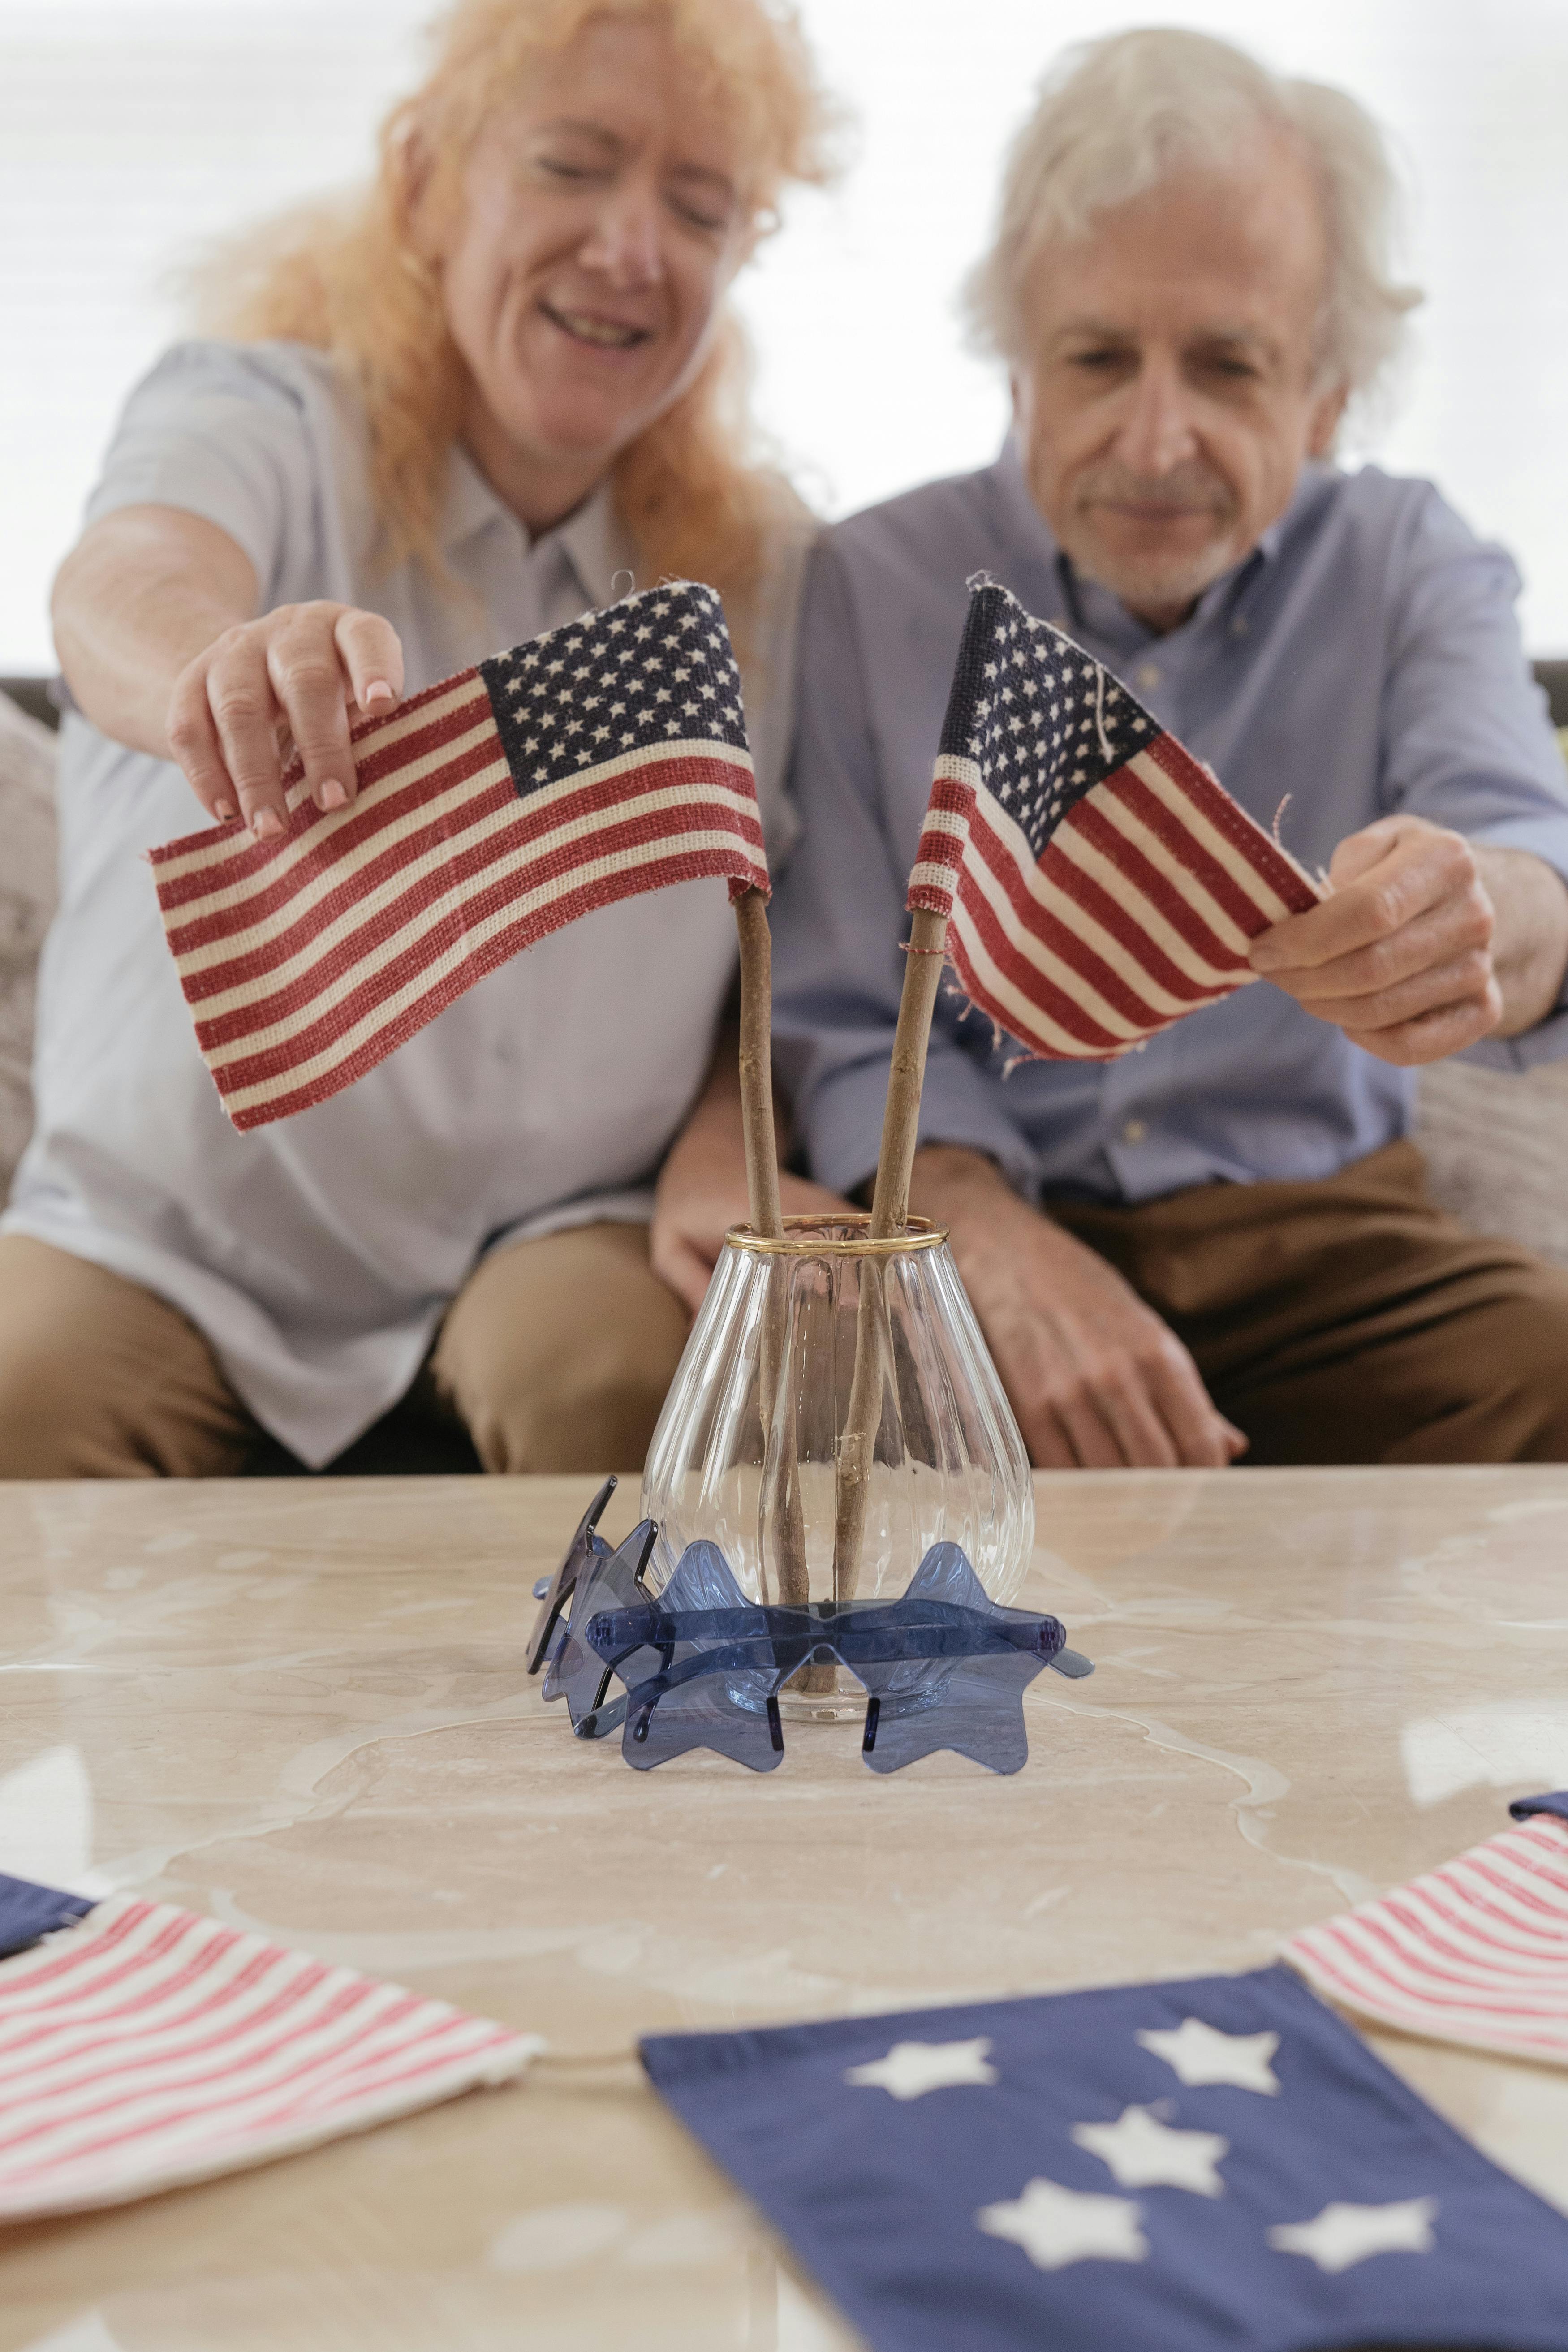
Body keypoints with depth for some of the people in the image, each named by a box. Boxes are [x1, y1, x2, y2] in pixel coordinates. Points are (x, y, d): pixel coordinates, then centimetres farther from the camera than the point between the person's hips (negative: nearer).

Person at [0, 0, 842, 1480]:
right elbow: (129, 581, -31)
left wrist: (728, 1159, -14)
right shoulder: (255, 415, -5)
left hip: (558, 1234, 1)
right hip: (168, 1240, -1)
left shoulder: (764, 571, 5)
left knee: (613, 1380, -31)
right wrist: (219, 666, -56)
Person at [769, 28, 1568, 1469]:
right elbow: (842, 1025, -2)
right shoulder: (871, 586, 1)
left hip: (1325, 1230, 2)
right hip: (987, 1220, -2)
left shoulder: (1409, 565, 5)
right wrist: (997, 1246, -23)